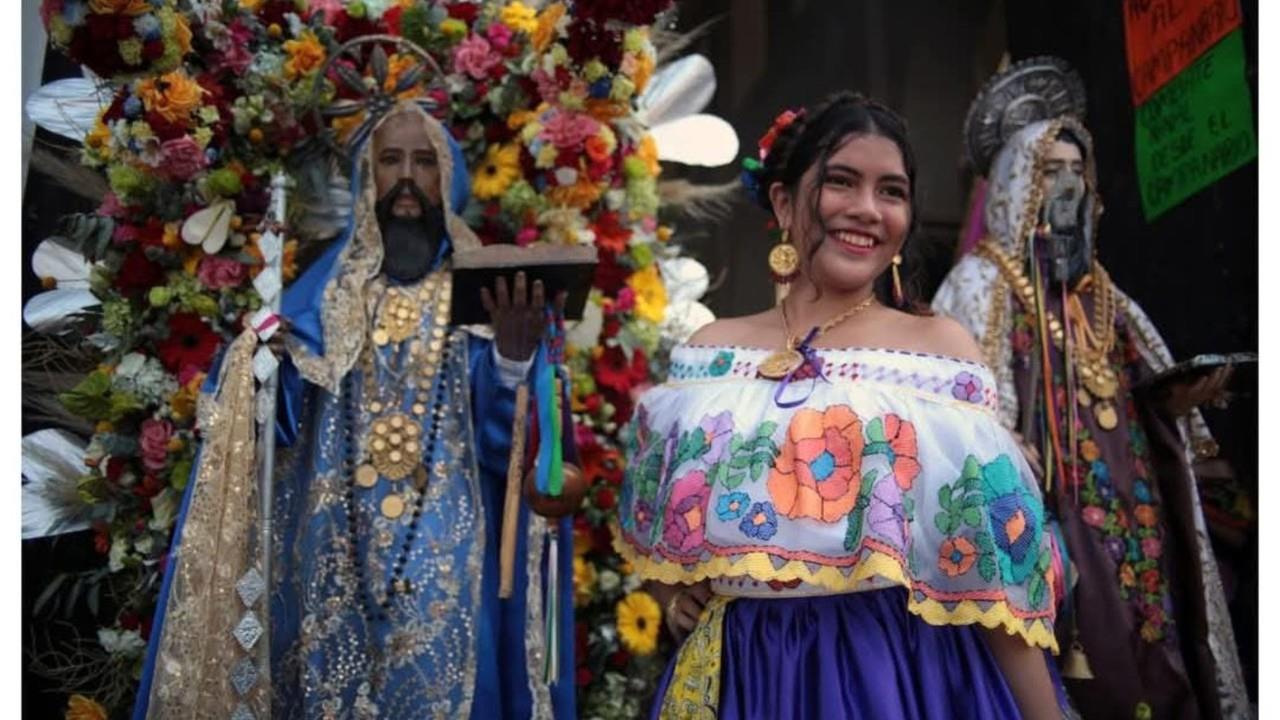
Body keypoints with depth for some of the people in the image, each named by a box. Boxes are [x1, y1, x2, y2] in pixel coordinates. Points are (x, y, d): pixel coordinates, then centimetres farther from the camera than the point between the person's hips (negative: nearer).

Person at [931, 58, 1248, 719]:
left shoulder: (1097, 288, 19)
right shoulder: (983, 282, -2)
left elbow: (1133, 403, 20)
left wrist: (1175, 401, -2)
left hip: (1129, 519, 7)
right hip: (1049, 521, -7)